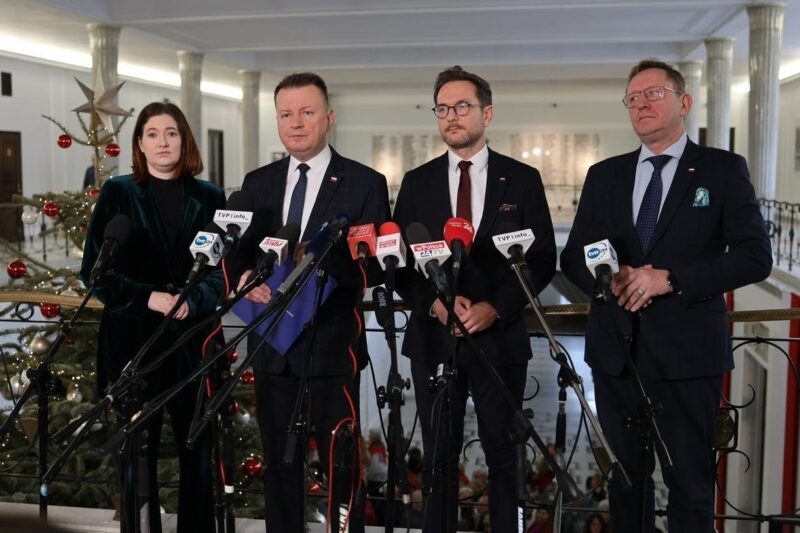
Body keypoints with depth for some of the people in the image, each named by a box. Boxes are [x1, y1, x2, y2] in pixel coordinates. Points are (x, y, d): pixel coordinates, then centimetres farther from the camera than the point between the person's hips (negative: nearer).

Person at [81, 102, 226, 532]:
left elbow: (224, 268, 4)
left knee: (198, 448, 4)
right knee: (138, 448, 6)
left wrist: (192, 301, -16)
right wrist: (148, 298, -14)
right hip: (133, 340, -1)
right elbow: (94, 269, 0)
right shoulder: (118, 193, 4)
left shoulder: (209, 198, 7)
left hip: (193, 339, 1)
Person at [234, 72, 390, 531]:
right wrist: (247, 275, -11)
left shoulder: (365, 183, -4)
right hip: (272, 342, 5)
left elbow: (378, 263, -9)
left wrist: (322, 262, -25)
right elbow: (241, 252, 11)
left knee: (341, 463, 5)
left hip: (332, 344, -4)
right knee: (278, 460, 16)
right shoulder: (258, 183, 10)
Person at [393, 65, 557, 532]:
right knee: (439, 454, 9)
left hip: (500, 336, -1)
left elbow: (543, 259, 0)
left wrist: (496, 307, -12)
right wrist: (435, 302, -12)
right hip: (433, 336, 1)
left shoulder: (522, 179, 2)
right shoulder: (417, 181, 7)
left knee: (502, 453, 9)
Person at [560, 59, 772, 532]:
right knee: (625, 475, 15)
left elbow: (755, 255, -7)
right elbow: (573, 256, 11)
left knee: (691, 481, 4)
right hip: (616, 350, 4)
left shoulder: (724, 169, 0)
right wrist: (608, 280, -12)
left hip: (687, 351, -3)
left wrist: (672, 279, -18)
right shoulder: (604, 175, 11)